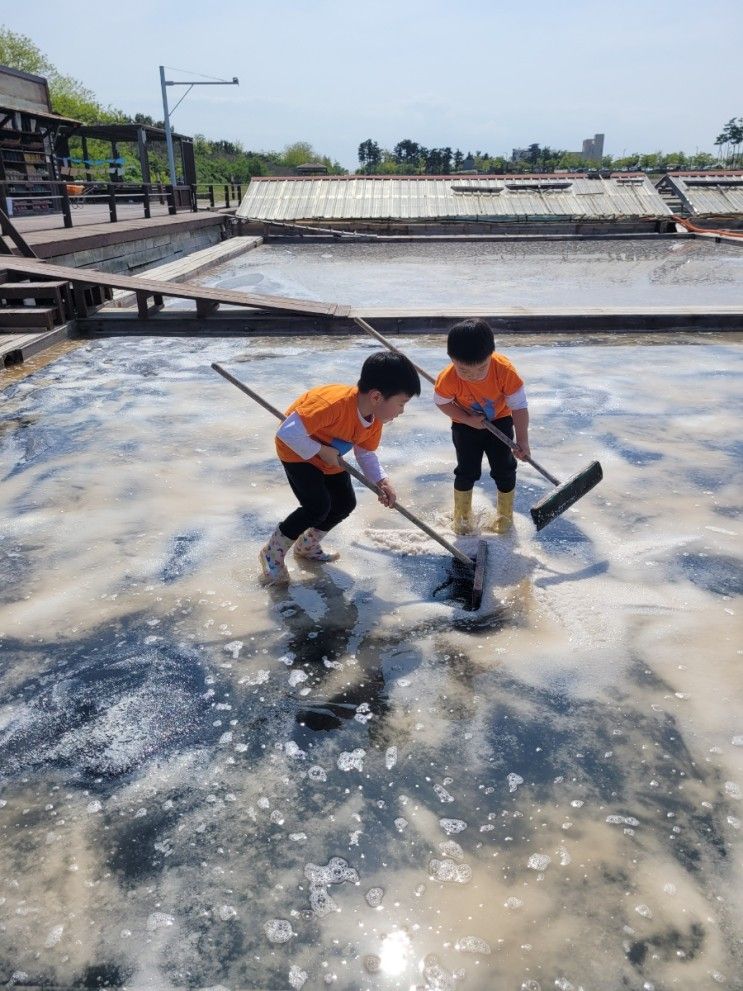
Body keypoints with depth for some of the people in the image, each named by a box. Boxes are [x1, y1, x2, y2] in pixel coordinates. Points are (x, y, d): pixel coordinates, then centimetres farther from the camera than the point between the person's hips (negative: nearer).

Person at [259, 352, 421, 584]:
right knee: (318, 507, -19)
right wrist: (321, 451, -29)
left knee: (345, 504, 8)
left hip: (330, 456, 8)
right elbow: (287, 433, -39)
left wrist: (381, 482, -16)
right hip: (298, 452, -8)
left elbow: (366, 455, 0)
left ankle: (307, 546, 31)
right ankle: (272, 552, 0)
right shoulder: (334, 403, -40)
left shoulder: (375, 419, -13)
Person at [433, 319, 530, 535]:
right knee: (466, 471, 3)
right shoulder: (448, 379, -34)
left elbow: (519, 406, -23)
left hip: (500, 422, 1)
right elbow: (442, 402, -13)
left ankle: (505, 515, 25)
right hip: (465, 425, 0)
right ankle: (462, 515, 25)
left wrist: (522, 440, -22)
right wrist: (468, 419, -23)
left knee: (504, 469, 4)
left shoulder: (505, 370, -34)